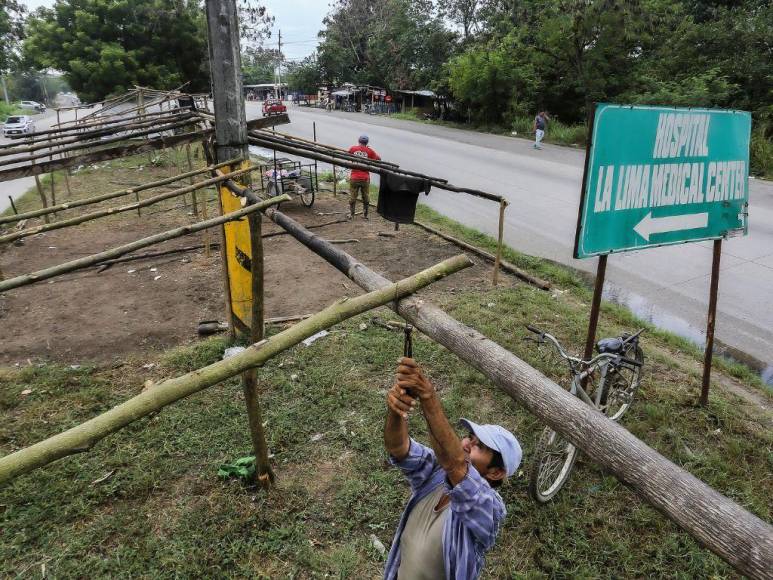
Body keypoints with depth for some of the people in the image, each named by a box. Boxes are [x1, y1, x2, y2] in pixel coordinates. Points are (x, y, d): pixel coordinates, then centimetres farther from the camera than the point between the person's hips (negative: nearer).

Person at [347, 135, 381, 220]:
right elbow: (378, 159, 3)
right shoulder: (369, 151, -2)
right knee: (366, 197, 13)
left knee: (352, 197, 9)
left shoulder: (352, 148, 0)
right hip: (365, 178, 0)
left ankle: (351, 215, 14)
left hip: (354, 178, 0)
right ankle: (365, 215, 18)